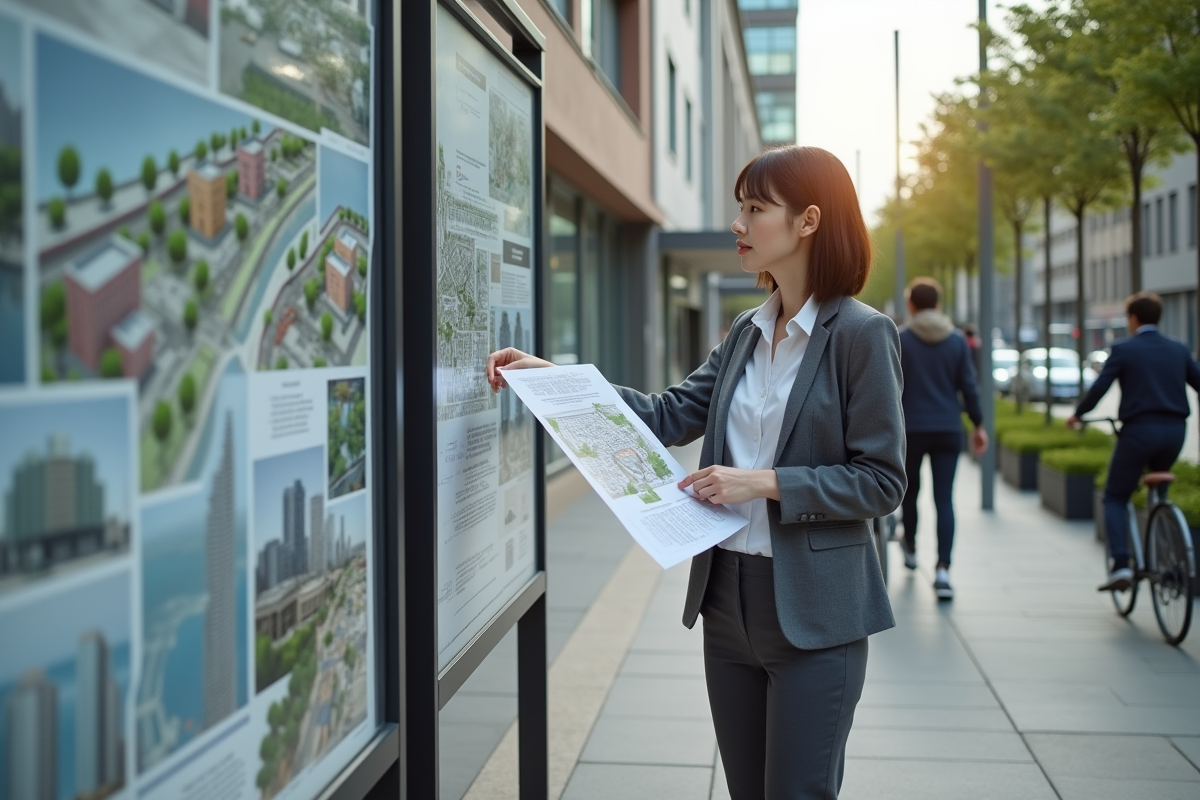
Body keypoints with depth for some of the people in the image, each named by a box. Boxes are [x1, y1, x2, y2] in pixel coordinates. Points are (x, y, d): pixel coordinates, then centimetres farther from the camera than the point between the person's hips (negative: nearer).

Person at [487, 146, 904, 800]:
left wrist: (765, 482, -20)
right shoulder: (747, 332, 9)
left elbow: (881, 480, -12)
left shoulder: (860, 334, -12)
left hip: (812, 610, -6)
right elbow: (671, 417, 7)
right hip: (729, 599, 7)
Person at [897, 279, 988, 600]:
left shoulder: (899, 340, -6)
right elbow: (968, 387, 1)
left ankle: (910, 548, 38)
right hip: (948, 430, 1)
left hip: (910, 429, -1)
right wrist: (978, 425, 10)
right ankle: (943, 569, -13)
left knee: (910, 490, 20)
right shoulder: (958, 341, 2)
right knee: (945, 499, -2)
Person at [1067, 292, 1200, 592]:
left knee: (1115, 498, 6)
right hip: (1175, 432, 5)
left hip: (1139, 430, -5)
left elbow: (1099, 387, -9)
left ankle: (1120, 566, -11)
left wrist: (1077, 414, 7)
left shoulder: (1124, 349, -5)